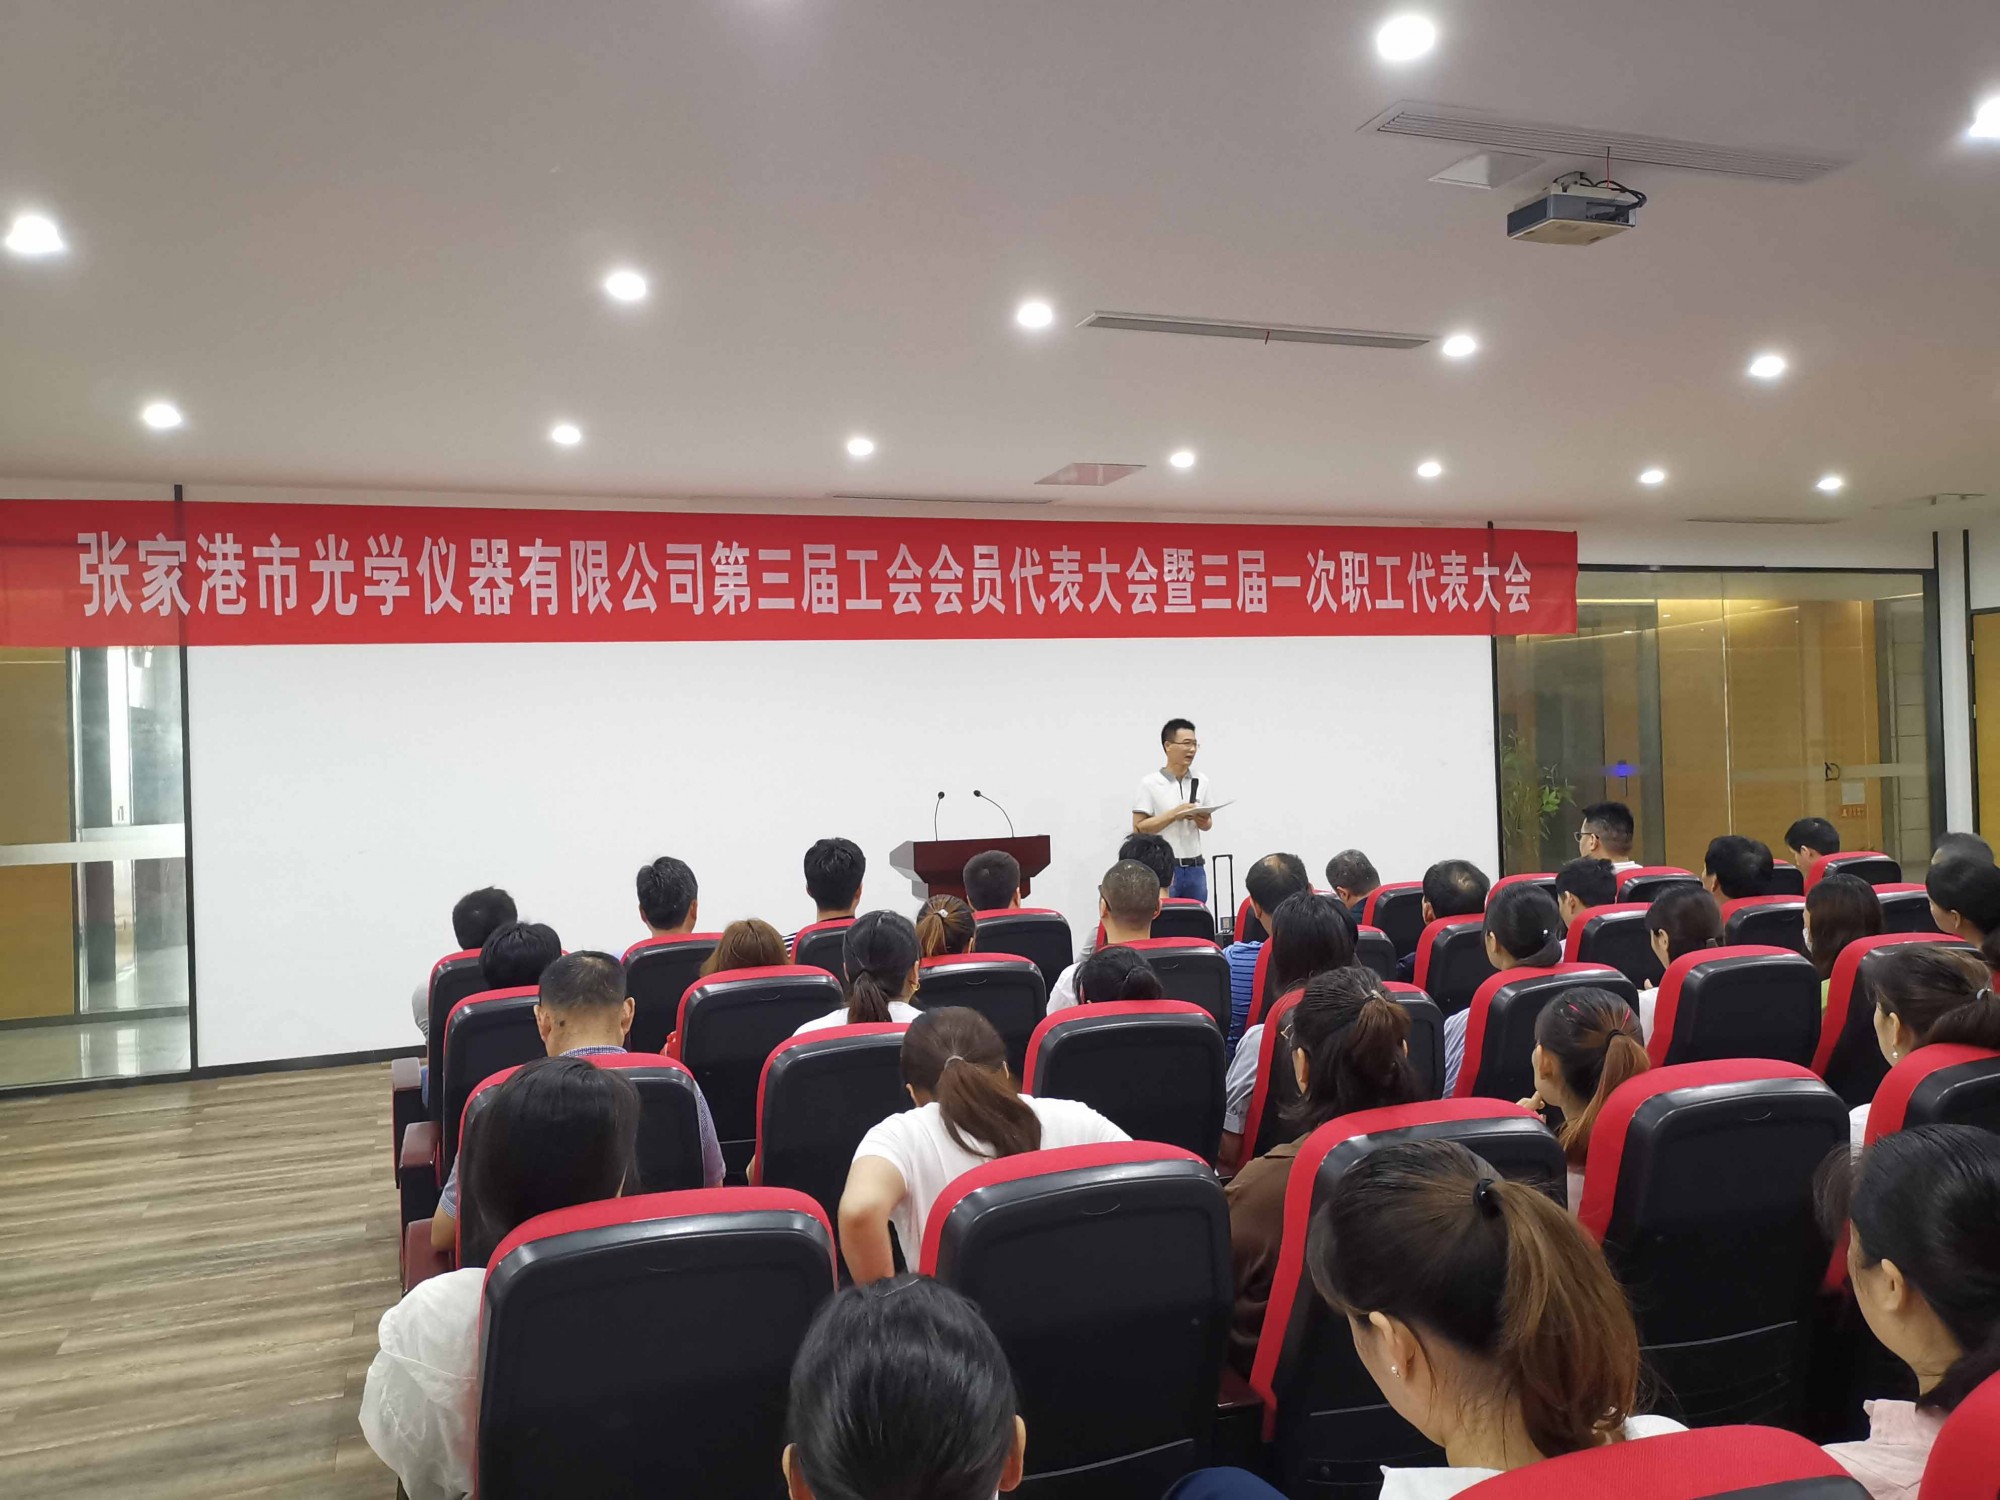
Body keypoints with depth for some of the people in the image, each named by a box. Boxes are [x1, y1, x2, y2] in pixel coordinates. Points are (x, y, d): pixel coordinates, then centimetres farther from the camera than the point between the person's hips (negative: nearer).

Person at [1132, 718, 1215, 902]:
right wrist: (1174, 814, -17)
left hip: (1195, 868, 5)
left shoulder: (1200, 782, 8)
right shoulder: (1149, 783, -6)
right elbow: (1138, 829, -9)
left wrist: (1202, 821, -7)